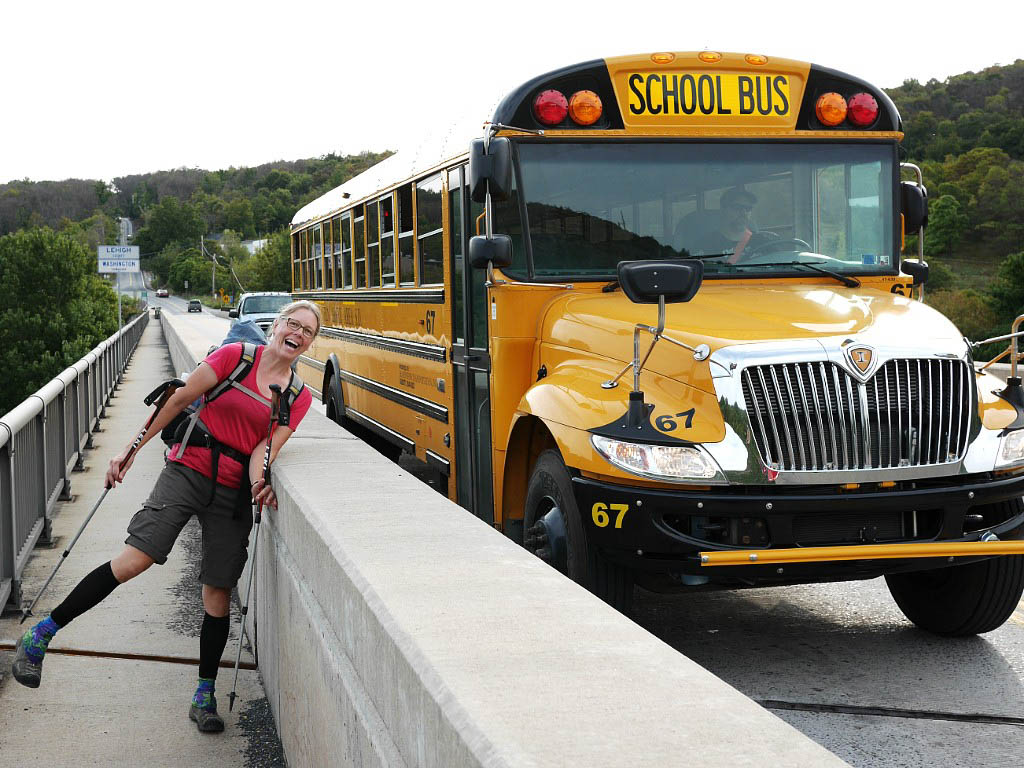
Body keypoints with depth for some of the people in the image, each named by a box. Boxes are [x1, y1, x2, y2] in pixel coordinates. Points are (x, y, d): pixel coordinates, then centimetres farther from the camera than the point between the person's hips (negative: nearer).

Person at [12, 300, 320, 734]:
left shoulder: (299, 398, 7)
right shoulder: (235, 357, -2)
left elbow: (265, 449, 0)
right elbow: (179, 400, 1)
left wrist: (259, 483, -22)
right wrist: (131, 451, 1)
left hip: (234, 493, 3)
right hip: (190, 470, -3)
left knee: (218, 592, 4)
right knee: (133, 560, -16)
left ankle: (204, 695, 16)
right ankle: (40, 636, -6)